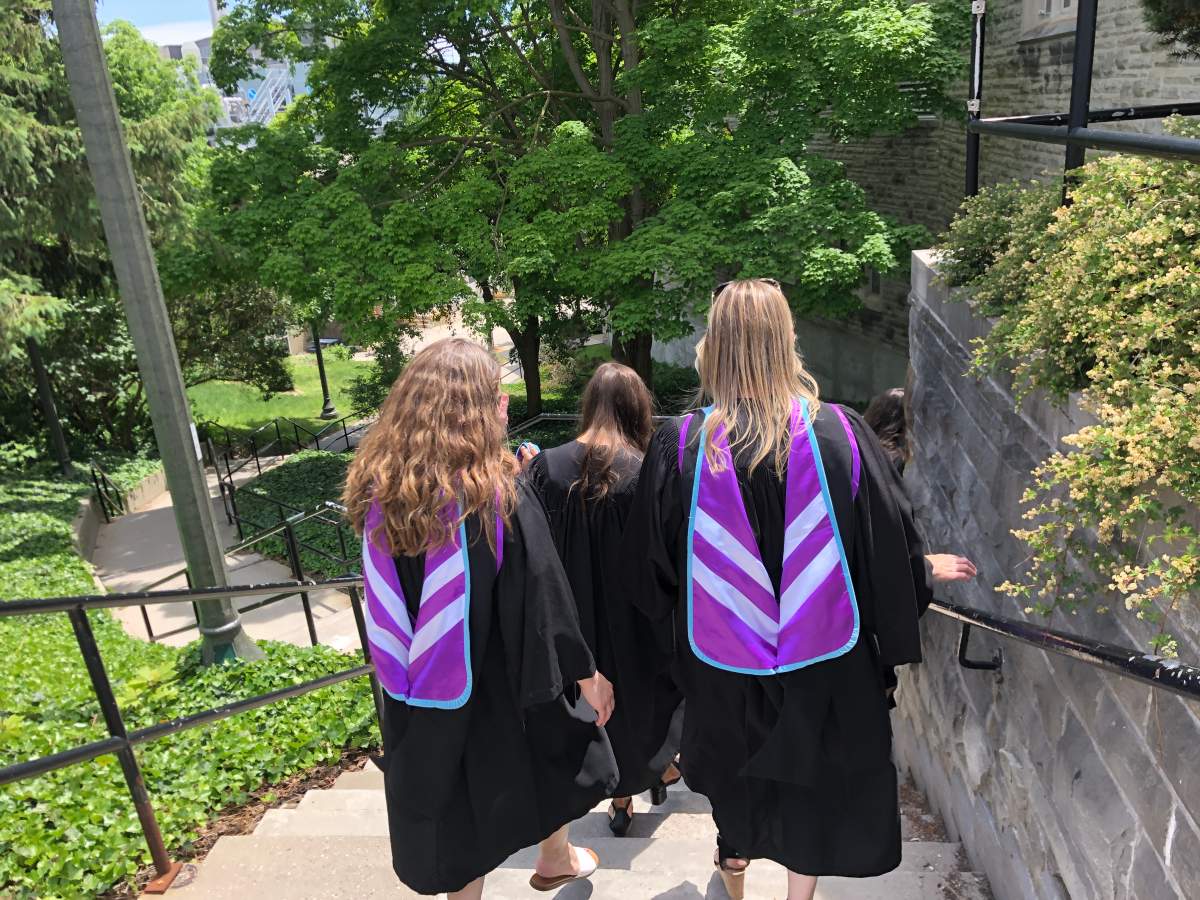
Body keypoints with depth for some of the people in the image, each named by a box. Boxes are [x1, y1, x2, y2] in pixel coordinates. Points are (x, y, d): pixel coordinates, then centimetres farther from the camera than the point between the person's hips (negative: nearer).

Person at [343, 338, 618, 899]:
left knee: (458, 796, 19)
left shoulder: (376, 489, -10)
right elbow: (542, 597, -16)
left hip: (416, 689, 3)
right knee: (556, 745, 26)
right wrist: (586, 671, -5)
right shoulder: (498, 494, -23)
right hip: (497, 681, -3)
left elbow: (390, 594, 1)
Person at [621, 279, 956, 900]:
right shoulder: (840, 434, -16)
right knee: (813, 777, 20)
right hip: (823, 661, -1)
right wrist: (893, 639, 8)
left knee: (737, 763, 27)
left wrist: (679, 624, 16)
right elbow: (891, 549, -7)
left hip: (723, 663, 1)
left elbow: (651, 564, -4)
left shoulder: (680, 446, -17)